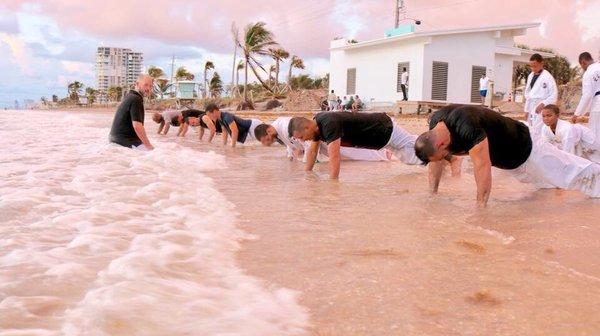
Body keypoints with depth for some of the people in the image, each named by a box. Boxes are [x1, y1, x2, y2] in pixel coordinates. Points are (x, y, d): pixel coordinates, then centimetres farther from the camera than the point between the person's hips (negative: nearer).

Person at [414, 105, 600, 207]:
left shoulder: (467, 127, -43)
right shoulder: (435, 123, -18)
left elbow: (483, 167, -40)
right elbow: (436, 160, -6)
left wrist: (480, 207, -34)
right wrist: (432, 194, -6)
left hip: (525, 148, -7)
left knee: (575, 174, 2)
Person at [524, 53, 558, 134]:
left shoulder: (548, 77, -10)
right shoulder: (530, 76, 10)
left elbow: (554, 95, -10)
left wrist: (543, 104, -22)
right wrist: (527, 109, 15)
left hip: (542, 109, -7)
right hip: (532, 109, 7)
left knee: (538, 133, -14)